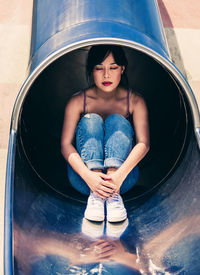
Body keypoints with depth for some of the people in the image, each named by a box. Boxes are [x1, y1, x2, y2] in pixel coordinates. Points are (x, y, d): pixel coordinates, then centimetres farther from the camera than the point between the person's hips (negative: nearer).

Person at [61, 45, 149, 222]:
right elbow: (66, 144, -11)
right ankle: (94, 195, -35)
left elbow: (143, 143, -13)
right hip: (84, 177, 0)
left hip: (123, 178, 0)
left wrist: (119, 174, -32)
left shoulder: (135, 102, 1)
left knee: (117, 120, -21)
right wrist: (88, 175, -30)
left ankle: (114, 193, -37)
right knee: (91, 120, -21)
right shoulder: (78, 101, 0)